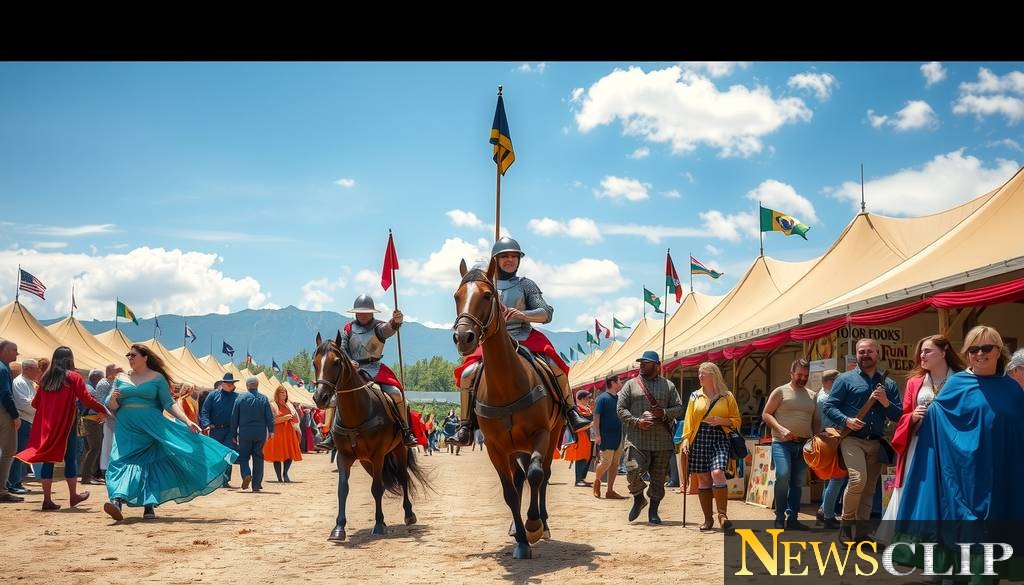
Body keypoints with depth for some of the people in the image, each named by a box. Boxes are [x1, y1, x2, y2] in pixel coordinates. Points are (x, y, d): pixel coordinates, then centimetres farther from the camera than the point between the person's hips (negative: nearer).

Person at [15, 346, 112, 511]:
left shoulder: (46, 378, 8)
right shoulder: (73, 377, -4)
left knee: (48, 459, 5)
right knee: (70, 458, 8)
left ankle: (47, 499, 2)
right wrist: (104, 410, 1)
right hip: (66, 425, -3)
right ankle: (74, 496, 18)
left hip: (46, 425, 4)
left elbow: (35, 403, 12)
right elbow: (87, 399, -10)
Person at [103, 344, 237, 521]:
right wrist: (113, 398, -13)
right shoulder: (121, 378, 11)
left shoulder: (157, 378, 3)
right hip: (126, 429, 2)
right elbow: (111, 406, 11)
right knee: (122, 462, -13)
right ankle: (117, 500, -26)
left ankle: (149, 506, 6)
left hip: (152, 427, -2)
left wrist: (187, 421, -10)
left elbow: (169, 403, 1)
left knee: (151, 464, -1)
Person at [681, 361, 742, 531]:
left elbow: (737, 421, 8)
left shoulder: (727, 397, 6)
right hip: (699, 438, 3)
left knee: (717, 473, -22)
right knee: (703, 479, 2)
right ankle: (708, 519, 10)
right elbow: (689, 420, 11)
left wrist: (722, 421, -9)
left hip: (719, 437, -3)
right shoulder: (695, 396, 14)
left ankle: (723, 514, -14)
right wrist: (686, 438, -1)